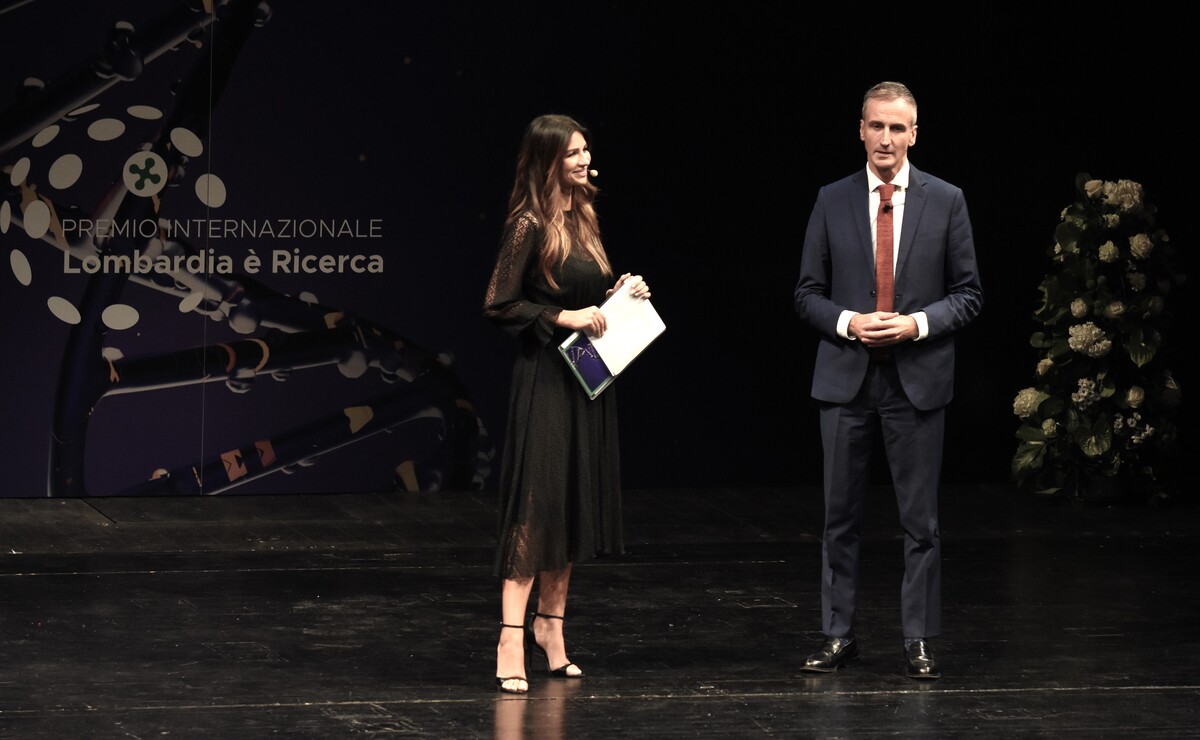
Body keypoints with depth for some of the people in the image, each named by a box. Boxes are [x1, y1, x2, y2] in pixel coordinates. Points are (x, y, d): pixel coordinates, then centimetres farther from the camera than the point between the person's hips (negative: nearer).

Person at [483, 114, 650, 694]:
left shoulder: (583, 218, 11)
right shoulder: (530, 226, -13)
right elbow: (498, 305, -15)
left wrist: (618, 296, 4)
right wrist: (564, 318, -19)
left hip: (588, 376, 8)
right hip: (546, 378, -8)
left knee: (576, 504, 13)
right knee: (536, 505, -10)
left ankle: (549, 625, 24)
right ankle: (511, 644, -10)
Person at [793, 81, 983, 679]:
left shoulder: (946, 201, 2)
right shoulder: (832, 202, 5)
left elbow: (968, 295, 3)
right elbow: (808, 295, 7)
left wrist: (917, 323, -13)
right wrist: (847, 323, -12)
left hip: (918, 379, -1)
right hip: (846, 379, 1)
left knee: (920, 519, 2)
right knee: (840, 517, 5)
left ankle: (918, 642, 8)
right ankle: (838, 636, 12)